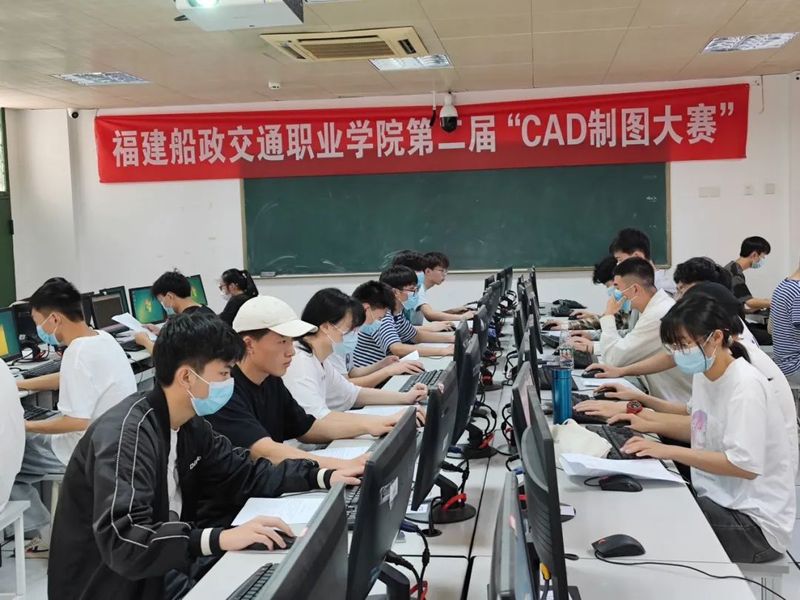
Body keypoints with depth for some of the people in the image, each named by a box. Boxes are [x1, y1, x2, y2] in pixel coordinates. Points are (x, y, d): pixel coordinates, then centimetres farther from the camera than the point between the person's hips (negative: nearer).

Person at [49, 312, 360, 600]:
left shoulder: (190, 425, 2)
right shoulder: (127, 434, -26)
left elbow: (243, 475, 11)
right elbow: (121, 540, -35)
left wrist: (325, 477, 2)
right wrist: (221, 538, -42)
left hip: (166, 567, 8)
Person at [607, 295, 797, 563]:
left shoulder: (746, 386, -22)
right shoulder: (703, 374, 4)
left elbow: (746, 465, -27)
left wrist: (670, 451, -27)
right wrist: (649, 424, 7)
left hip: (753, 520, -8)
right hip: (716, 497, 8)